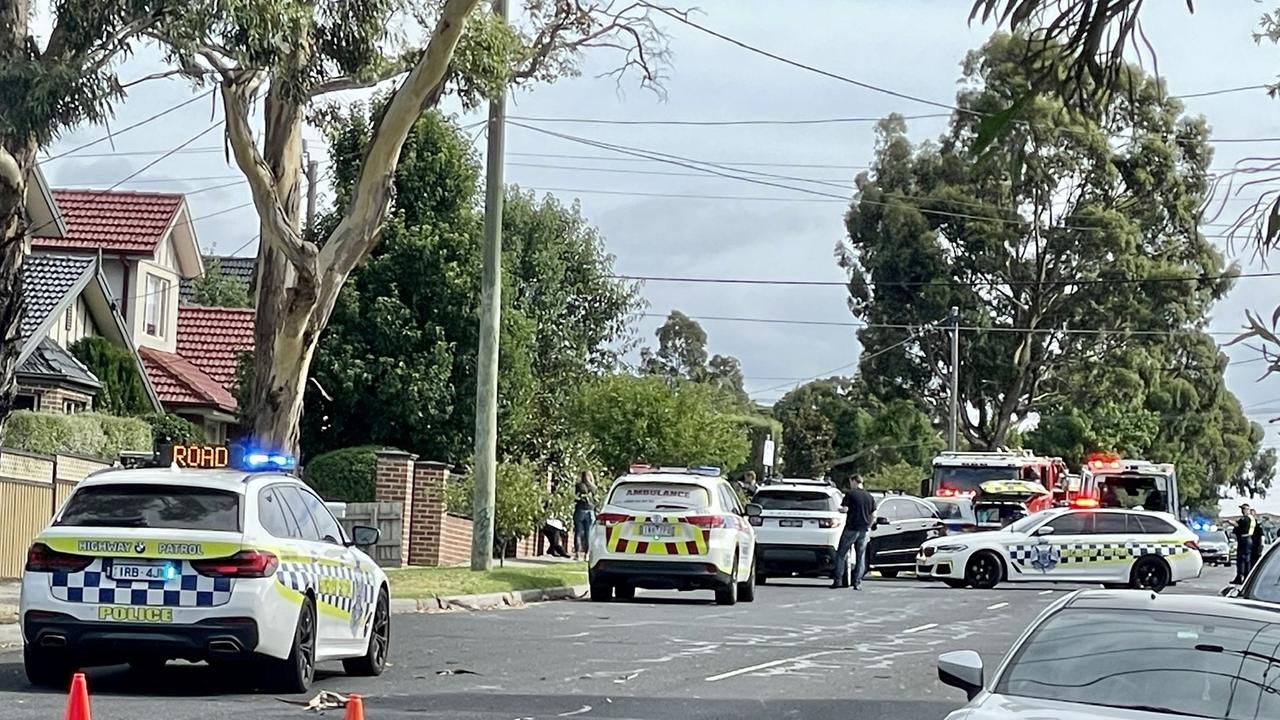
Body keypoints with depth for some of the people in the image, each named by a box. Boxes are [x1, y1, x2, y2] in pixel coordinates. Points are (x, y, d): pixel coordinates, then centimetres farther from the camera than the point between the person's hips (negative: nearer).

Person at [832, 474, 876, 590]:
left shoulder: (850, 494, -5)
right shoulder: (869, 497, 10)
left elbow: (845, 509, -12)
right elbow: (873, 516, 9)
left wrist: (839, 509, 9)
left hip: (851, 528, -4)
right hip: (863, 530, 4)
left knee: (841, 554, 5)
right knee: (861, 556, 7)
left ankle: (839, 580, 0)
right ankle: (857, 582, 1)